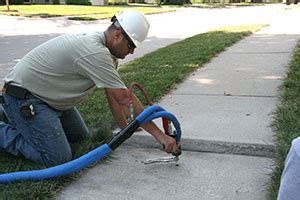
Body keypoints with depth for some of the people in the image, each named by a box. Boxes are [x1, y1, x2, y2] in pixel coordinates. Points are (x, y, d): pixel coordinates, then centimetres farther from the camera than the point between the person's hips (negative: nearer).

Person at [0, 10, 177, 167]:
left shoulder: (105, 50, 2)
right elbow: (126, 99, -29)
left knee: (80, 136, 19)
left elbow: (114, 96, 10)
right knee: (58, 158, -18)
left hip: (47, 96, 10)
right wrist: (159, 134, -24)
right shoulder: (95, 53, -29)